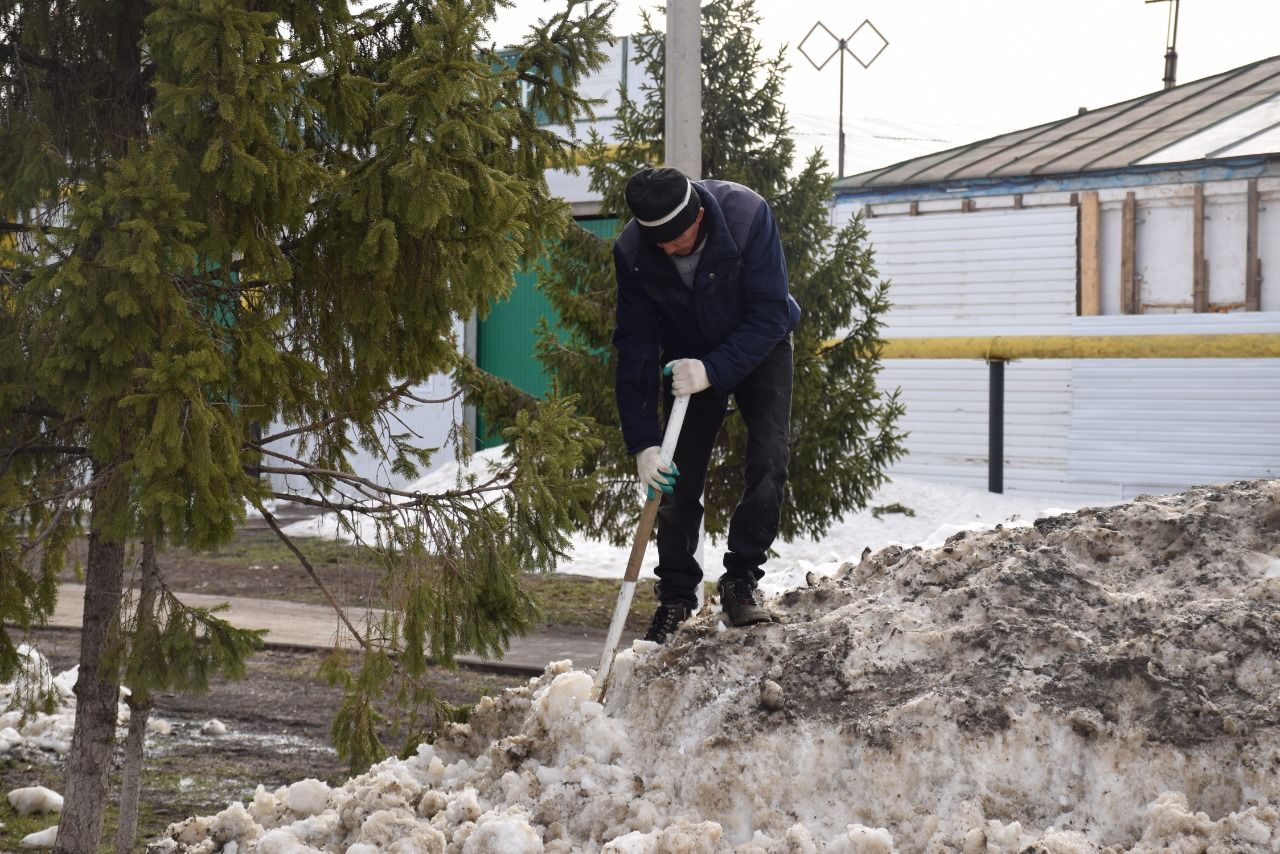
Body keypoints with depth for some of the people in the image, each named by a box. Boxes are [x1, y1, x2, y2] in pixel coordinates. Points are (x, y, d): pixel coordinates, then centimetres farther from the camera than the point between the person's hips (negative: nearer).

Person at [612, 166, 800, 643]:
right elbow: (634, 348, -21)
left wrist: (713, 369, -40)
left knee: (768, 460, -15)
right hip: (688, 358, 1)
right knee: (678, 473, -4)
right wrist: (642, 443, -26)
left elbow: (771, 314, -29)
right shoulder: (632, 252, -26)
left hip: (758, 348, -1)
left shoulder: (748, 215, -34)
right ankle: (676, 595, 9)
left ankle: (741, 580, -3)